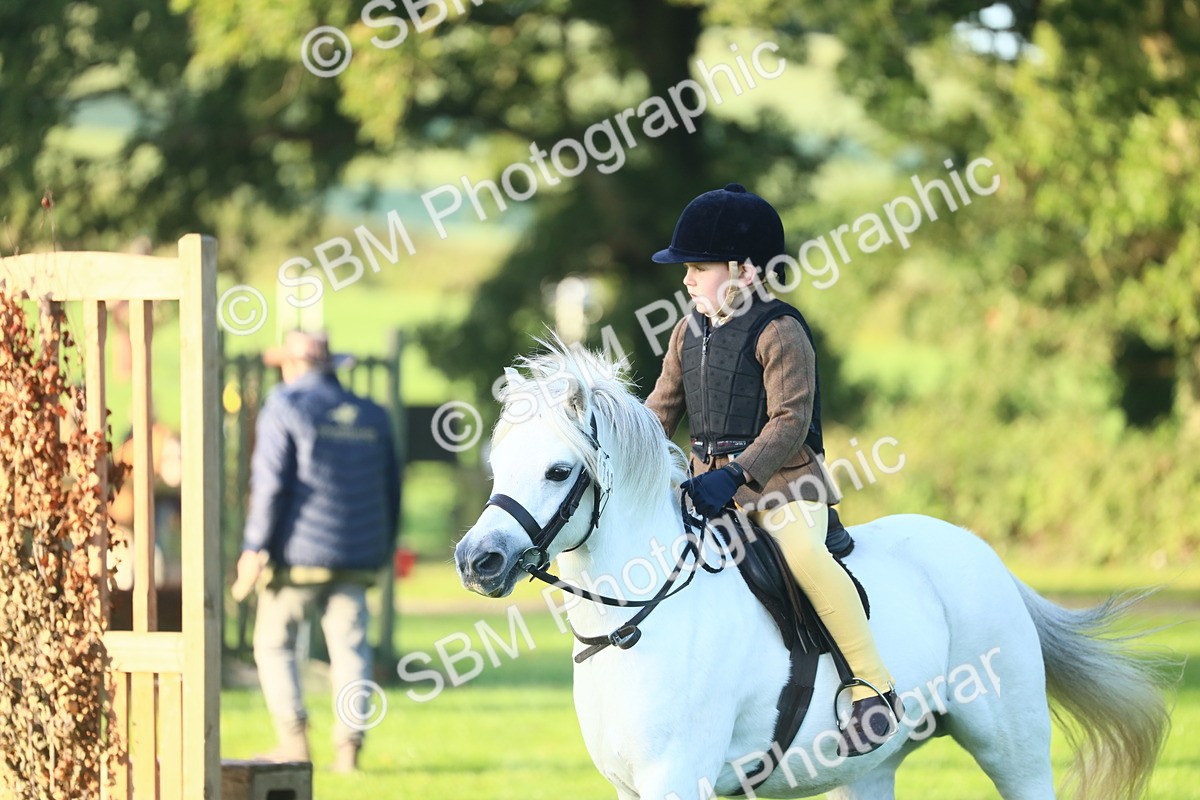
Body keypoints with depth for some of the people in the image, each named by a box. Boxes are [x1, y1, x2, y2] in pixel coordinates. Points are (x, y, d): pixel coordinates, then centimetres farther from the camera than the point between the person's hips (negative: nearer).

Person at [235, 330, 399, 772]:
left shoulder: (285, 407, -4)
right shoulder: (372, 416, 13)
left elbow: (270, 482, -11)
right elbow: (390, 491, 16)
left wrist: (254, 548, -10)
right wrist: (381, 551, 24)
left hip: (299, 553, -4)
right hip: (357, 557, 4)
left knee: (274, 642, 7)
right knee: (349, 646, 3)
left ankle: (293, 737, -3)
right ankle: (348, 744, -6)